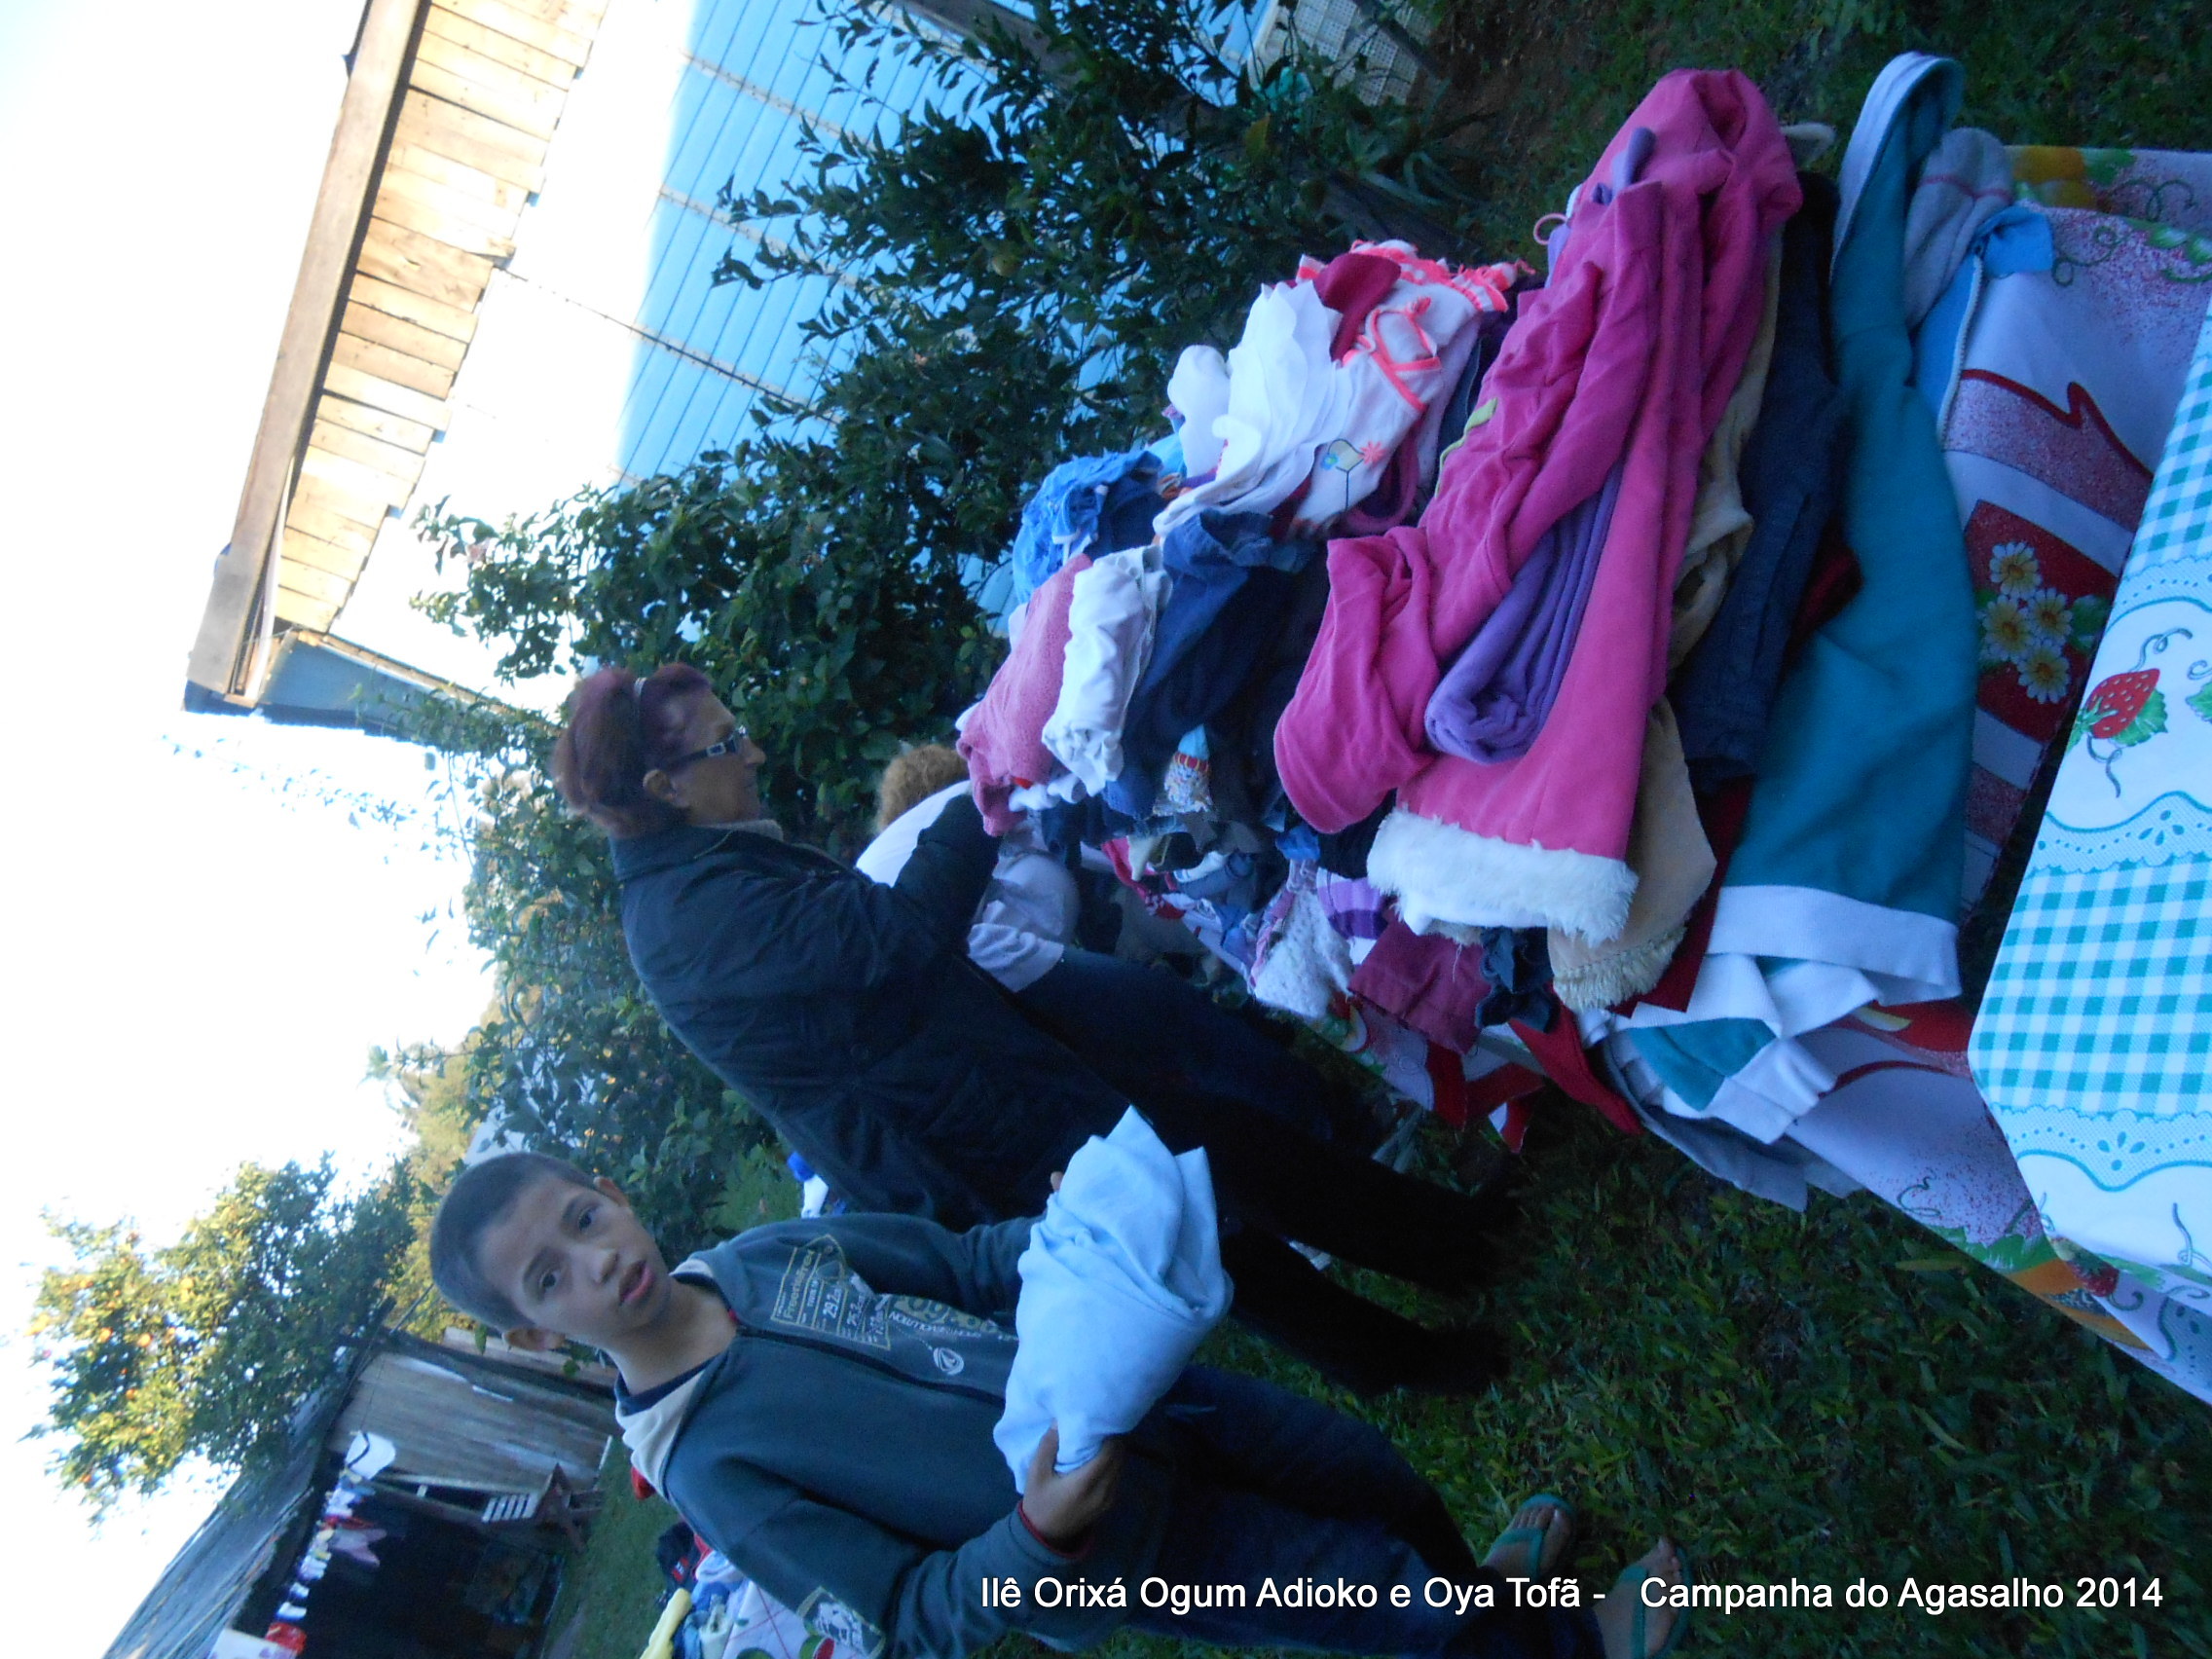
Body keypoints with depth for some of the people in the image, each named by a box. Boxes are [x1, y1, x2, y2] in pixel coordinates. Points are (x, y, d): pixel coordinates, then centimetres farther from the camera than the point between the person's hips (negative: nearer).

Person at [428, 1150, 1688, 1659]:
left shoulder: (771, 1255, -5)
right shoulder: (704, 1465, -20)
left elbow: (975, 1261, 2)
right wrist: (1040, 1535, -35)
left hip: (1144, 1398, 5)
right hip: (1122, 1553, -5)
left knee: (1385, 1484, 19)